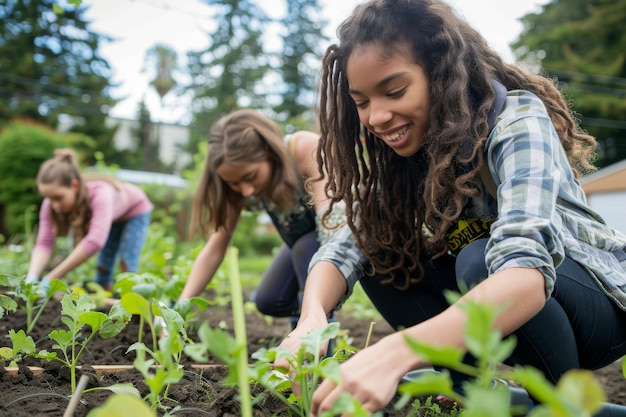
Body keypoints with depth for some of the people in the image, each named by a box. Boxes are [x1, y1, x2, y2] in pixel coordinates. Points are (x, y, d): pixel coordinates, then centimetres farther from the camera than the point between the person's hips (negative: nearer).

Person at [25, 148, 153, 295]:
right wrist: (31, 278, -53)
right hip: (111, 217, 5)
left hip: (134, 211, -5)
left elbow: (94, 241, -57)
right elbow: (44, 242, -35)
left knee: (126, 265, -18)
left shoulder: (100, 195, -47)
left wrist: (50, 279, -57)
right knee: (103, 266, 4)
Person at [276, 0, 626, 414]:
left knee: (481, 261, -33)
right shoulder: (396, 156, -7)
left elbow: (526, 270, -40)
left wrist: (395, 352, -53)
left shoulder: (516, 121, -26)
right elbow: (346, 247, -15)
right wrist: (313, 315, -37)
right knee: (379, 259, -14)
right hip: (499, 310, 5)